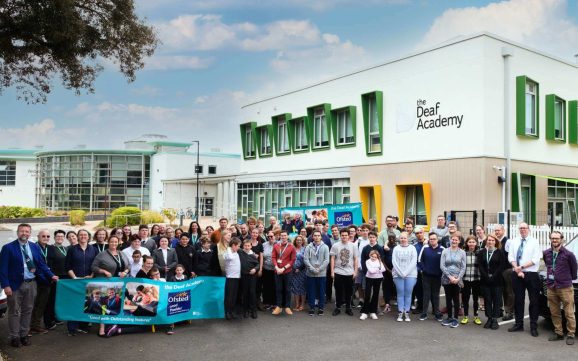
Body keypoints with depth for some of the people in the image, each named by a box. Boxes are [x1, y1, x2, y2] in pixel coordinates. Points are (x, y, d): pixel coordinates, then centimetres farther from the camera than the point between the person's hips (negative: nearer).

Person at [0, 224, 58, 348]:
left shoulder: (35, 247, 6)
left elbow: (41, 263, 8)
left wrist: (51, 275, -2)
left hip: (31, 283, 4)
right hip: (15, 284, -4)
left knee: (27, 311, 13)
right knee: (14, 312, 6)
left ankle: (24, 335, 25)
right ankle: (14, 337, 17)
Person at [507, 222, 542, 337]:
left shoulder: (534, 242, -1)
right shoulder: (514, 242, 9)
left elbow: (535, 260, -9)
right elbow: (510, 257, 3)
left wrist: (521, 267, -14)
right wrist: (517, 269, -10)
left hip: (531, 275, -3)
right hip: (516, 274, 3)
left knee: (534, 301, 2)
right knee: (518, 300, 9)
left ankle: (533, 326, 10)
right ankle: (518, 324, 18)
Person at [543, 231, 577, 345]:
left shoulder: (568, 254, -8)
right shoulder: (546, 253, 6)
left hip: (565, 287, -5)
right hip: (551, 287, 5)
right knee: (554, 313, 12)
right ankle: (558, 333, 22)